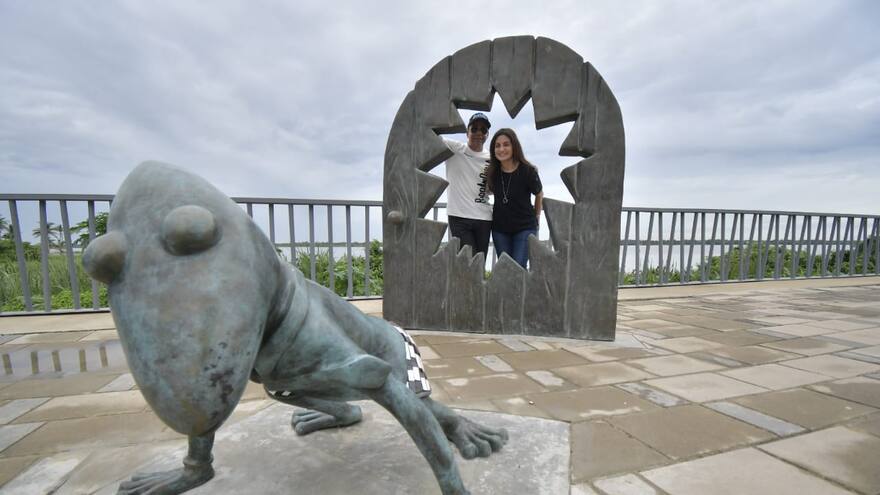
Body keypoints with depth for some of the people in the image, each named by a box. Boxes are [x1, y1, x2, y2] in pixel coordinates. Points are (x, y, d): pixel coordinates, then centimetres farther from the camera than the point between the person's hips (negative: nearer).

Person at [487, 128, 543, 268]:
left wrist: (536, 217, 13)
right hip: (500, 228, 4)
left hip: (525, 227, -3)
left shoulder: (528, 171, -15)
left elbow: (539, 194, 2)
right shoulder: (492, 171, -6)